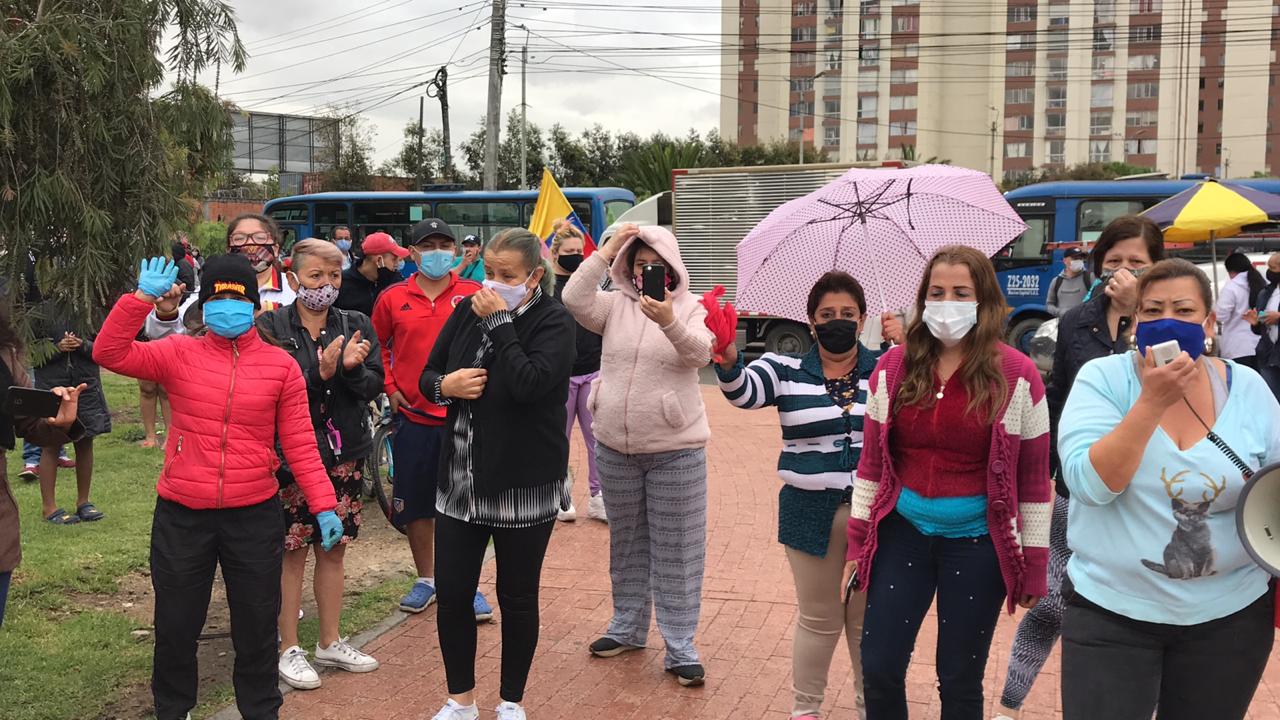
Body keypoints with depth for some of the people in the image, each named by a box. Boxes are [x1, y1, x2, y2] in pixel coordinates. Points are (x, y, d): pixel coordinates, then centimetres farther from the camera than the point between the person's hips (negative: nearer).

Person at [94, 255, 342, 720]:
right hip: (181, 515, 1)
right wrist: (143, 297, -19)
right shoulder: (179, 354, 0)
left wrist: (323, 505, -6)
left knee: (256, 626, 12)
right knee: (176, 624, 14)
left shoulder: (280, 365, -1)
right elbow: (110, 354, -11)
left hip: (255, 515, 0)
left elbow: (300, 444, 0)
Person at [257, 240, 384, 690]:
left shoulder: (356, 326, 5)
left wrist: (351, 368, -22)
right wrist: (321, 372, -26)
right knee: (292, 551, 3)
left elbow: (374, 386, -2)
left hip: (345, 454, 4)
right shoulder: (270, 327, -6)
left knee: (334, 548, 13)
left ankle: (330, 642, 27)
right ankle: (289, 649, 16)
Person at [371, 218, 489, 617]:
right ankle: (426, 580, 28)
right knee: (416, 505, 11)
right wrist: (388, 387, 4)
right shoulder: (393, 298, 2)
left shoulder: (475, 295, -2)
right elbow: (377, 345, 14)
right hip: (413, 417, 2)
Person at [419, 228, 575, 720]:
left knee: (517, 598, 9)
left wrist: (500, 322, -20)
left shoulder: (554, 322, -10)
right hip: (460, 480, 4)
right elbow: (427, 377, 9)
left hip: (525, 484, -4)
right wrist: (445, 385, -13)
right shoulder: (466, 311, 4)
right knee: (453, 593, 7)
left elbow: (528, 383, -26)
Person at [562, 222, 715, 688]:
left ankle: (679, 646, 9)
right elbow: (574, 300, -13)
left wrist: (669, 322, -41)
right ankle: (628, 626, 33)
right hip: (615, 447, 4)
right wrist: (605, 252, -16)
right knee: (626, 543, 18)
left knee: (676, 551, 1)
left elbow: (700, 353, -22)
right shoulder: (615, 304, 5)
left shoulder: (690, 307, -3)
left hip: (674, 450, -4)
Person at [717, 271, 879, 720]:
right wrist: (728, 361, -40)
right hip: (811, 513, 0)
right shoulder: (787, 370, -1)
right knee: (818, 619, 12)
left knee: (868, 619, 13)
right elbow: (745, 392, -19)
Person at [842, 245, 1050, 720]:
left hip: (977, 543, -2)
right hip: (902, 534, 2)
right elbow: (871, 461, 6)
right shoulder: (893, 368, 0)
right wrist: (857, 543, 4)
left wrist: (1035, 563, -3)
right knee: (878, 669, 6)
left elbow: (1034, 477, -3)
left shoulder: (1017, 375, -7)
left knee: (960, 680, 10)